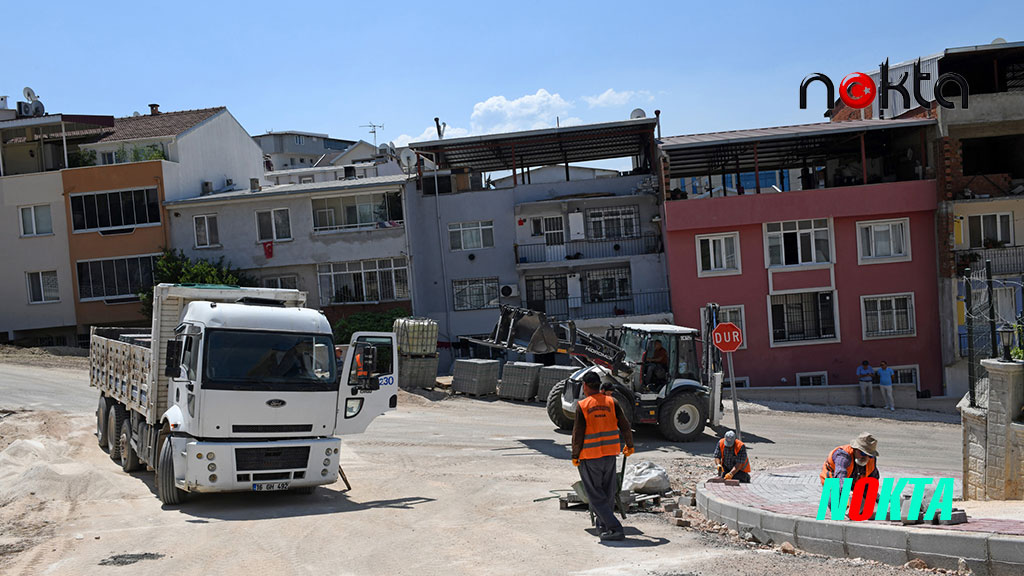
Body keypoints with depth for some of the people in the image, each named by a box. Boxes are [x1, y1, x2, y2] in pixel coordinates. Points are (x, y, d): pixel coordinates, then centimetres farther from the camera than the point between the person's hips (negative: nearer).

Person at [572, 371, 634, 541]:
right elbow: (625, 426, 3)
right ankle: (603, 525, 29)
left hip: (589, 457, -4)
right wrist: (629, 445, 18)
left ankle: (615, 528, -7)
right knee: (608, 493, 18)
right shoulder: (611, 402, 1)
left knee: (596, 496, 3)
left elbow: (578, 434, -11)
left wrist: (575, 456, 0)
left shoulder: (582, 406, -9)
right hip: (610, 453, 4)